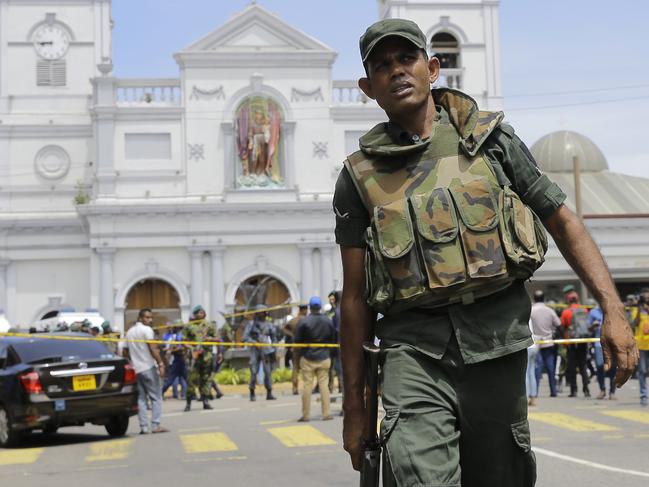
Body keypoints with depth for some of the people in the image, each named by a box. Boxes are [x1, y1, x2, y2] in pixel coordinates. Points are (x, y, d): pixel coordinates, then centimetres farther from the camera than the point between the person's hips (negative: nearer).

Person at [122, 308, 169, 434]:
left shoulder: (129, 332, 16)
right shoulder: (146, 330, -7)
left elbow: (125, 352, 19)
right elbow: (152, 348, -16)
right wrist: (161, 364, -18)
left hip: (136, 370, 7)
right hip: (148, 367, -7)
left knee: (141, 398, 7)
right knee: (156, 397, -2)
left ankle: (144, 427, 2)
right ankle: (156, 425, -8)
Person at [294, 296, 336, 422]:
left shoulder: (303, 322, -13)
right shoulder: (328, 321, -1)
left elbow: (297, 341, -8)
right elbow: (333, 340, 7)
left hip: (307, 358, -2)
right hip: (324, 358, 3)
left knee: (307, 385, 2)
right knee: (324, 385, 7)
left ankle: (306, 414, 5)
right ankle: (327, 413, 5)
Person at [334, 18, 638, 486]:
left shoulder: (491, 137, 7)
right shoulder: (360, 176, 6)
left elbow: (563, 221, 9)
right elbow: (356, 298, 8)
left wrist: (613, 309, -4)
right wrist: (355, 405, 8)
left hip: (498, 340, 1)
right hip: (415, 347, -1)